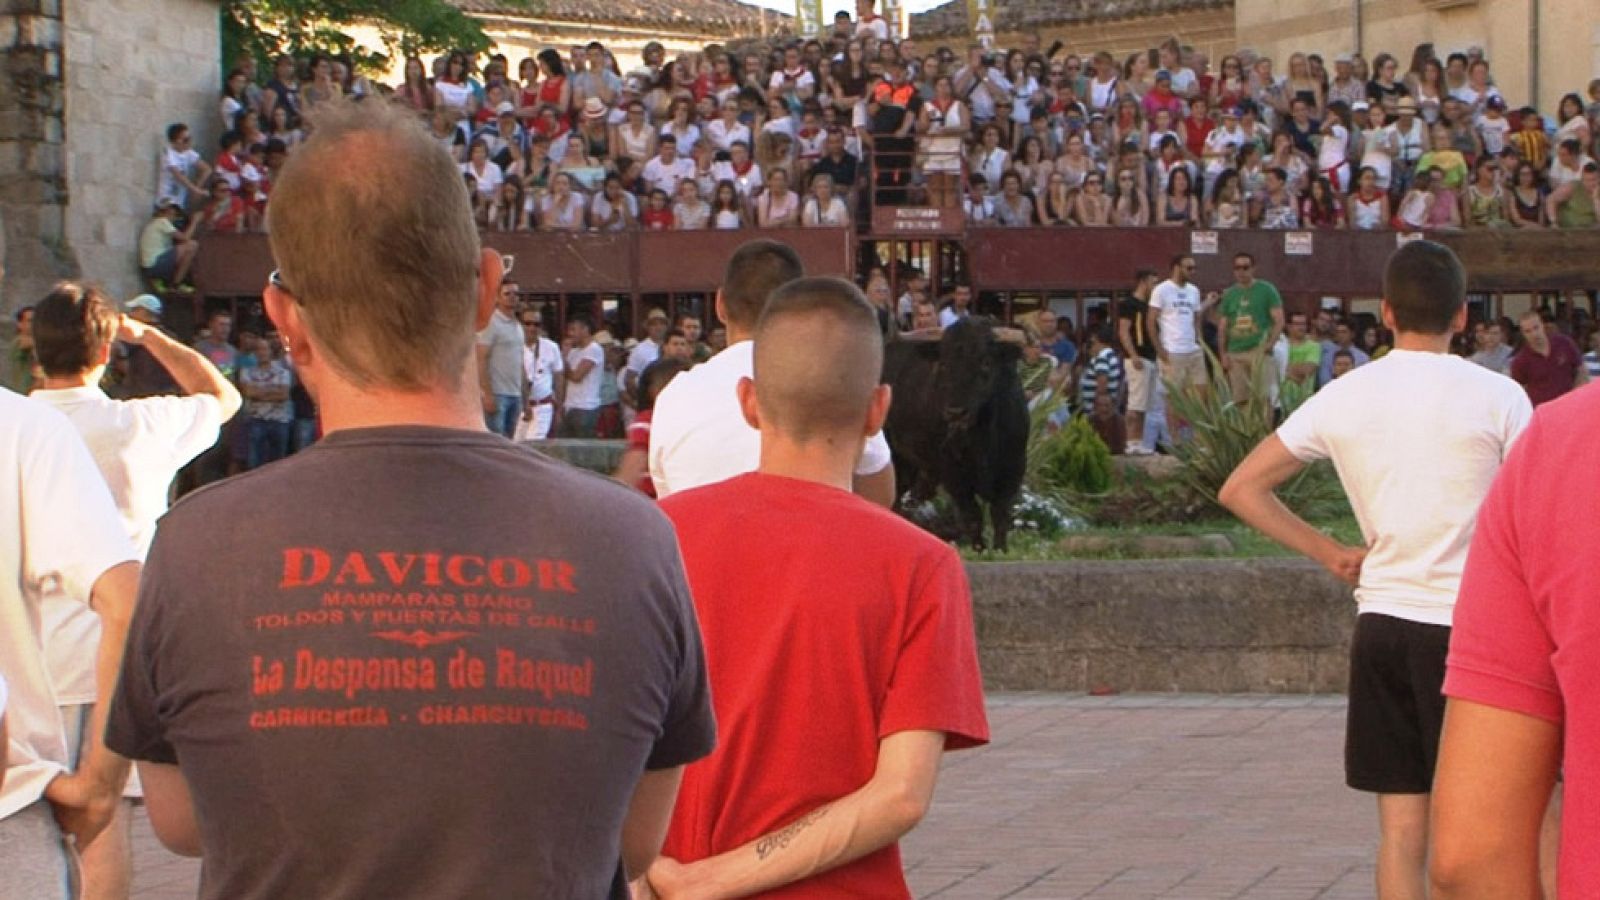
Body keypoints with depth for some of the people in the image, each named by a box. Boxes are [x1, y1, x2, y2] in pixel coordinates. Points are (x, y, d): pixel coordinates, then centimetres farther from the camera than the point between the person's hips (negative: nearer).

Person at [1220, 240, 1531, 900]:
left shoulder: (1344, 397, 5)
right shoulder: (1496, 397, -5)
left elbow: (1240, 489, 7)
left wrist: (1331, 554, 10)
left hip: (1381, 622, 3)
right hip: (1466, 626, -3)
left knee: (1400, 827, 7)